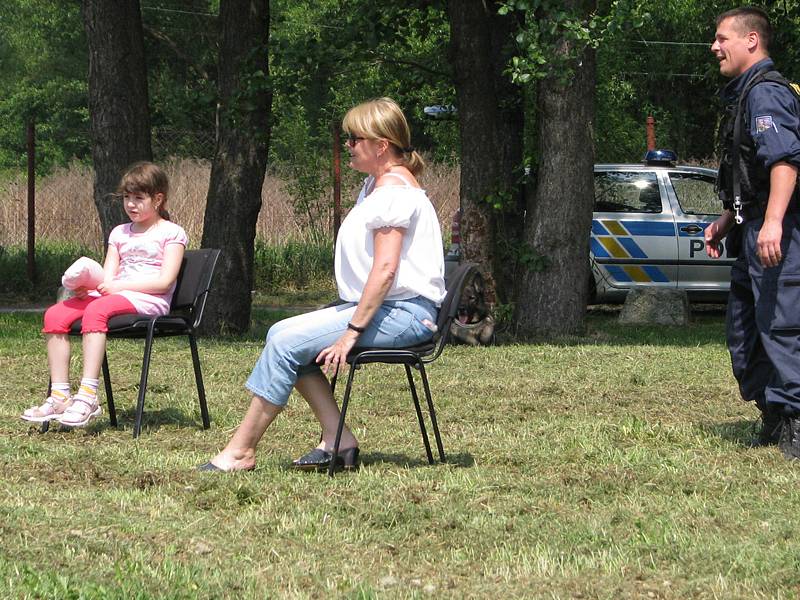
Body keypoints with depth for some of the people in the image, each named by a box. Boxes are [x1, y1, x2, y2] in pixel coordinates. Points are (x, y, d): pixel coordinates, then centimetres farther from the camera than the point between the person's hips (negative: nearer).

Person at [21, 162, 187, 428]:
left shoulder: (171, 233, 5)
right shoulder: (119, 233, 25)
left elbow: (165, 281, -8)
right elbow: (107, 277, 14)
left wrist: (119, 285, -15)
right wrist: (86, 285, -9)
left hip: (149, 301, -7)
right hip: (113, 295, 7)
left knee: (96, 310, -37)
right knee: (55, 314, -18)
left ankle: (87, 396, -43)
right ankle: (60, 396, -22)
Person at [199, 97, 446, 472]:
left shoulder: (395, 190, -14)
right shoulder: (376, 185, 20)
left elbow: (385, 269, -22)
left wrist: (352, 331, -23)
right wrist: (352, 320, 10)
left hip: (404, 312, -11)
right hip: (377, 306, 11)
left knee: (286, 343, -18)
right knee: (280, 333, 1)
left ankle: (240, 451, -13)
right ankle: (337, 439, -4)